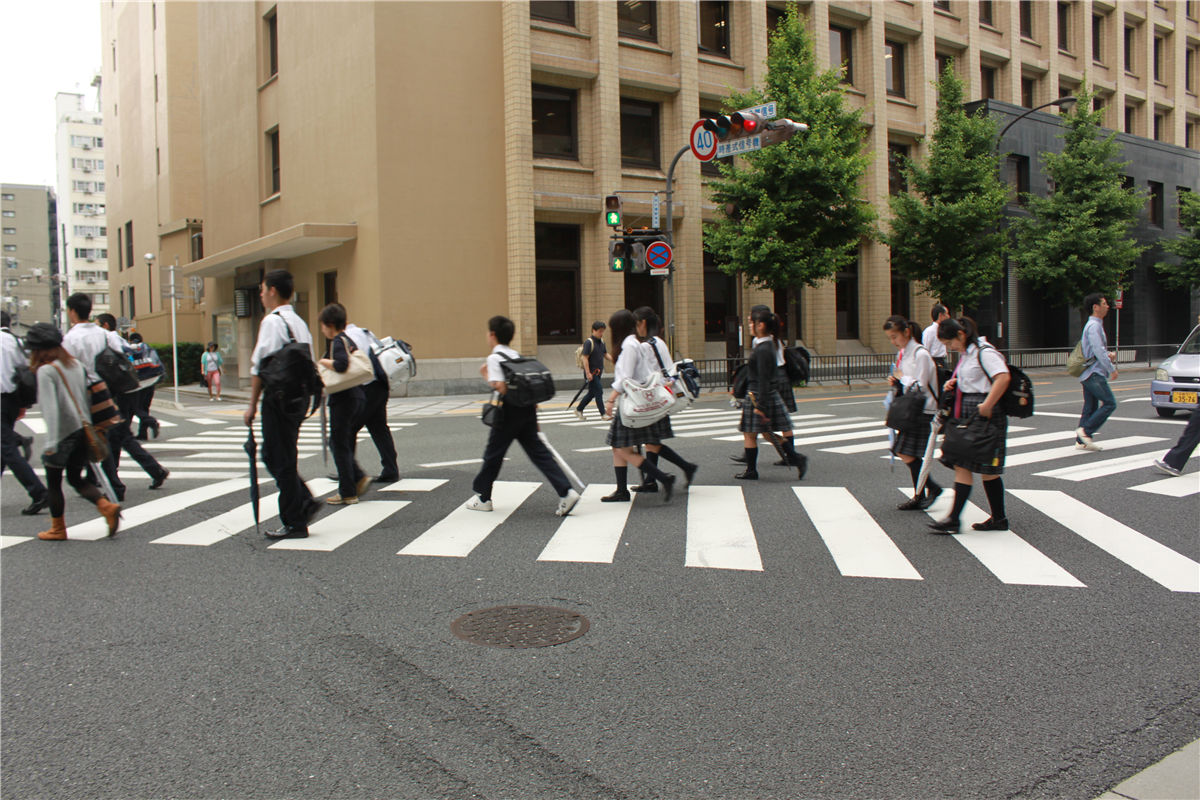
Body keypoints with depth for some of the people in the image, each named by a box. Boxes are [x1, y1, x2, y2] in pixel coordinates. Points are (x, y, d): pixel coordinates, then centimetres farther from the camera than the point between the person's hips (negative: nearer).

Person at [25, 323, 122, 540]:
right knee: (76, 477, 16)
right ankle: (107, 506, -5)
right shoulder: (75, 364, 8)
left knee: (53, 482, 10)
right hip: (82, 429, 7)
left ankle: (58, 529, 18)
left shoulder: (45, 371, -13)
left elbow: (50, 408, -19)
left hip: (63, 433, -7)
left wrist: (51, 443, -19)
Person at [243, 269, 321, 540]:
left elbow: (260, 366, -14)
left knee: (281, 461, 0)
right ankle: (306, 503, 14)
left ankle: (294, 523, 6)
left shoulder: (272, 321, -12)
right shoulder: (299, 322, 14)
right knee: (272, 456, 18)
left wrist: (253, 405, -9)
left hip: (278, 397, -8)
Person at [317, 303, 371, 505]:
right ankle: (359, 477, 9)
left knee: (340, 446, 0)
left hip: (343, 400, -9)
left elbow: (341, 365, -29)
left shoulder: (338, 342, -12)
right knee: (337, 443, 18)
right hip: (358, 396, 9)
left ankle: (348, 493, 4)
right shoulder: (350, 341, 16)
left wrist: (324, 362, -12)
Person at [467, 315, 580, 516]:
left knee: (493, 454, 9)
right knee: (538, 452, 4)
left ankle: (482, 497, 23)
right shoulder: (517, 356, 14)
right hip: (527, 410, 7)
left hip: (509, 412, -7)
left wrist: (486, 376, -6)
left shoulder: (494, 358, -10)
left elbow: (501, 388, -22)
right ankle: (566, 492, -9)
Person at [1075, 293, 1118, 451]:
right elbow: (1098, 351, -18)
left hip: (1089, 374, 10)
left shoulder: (1096, 325, 20)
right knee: (1109, 403, -10)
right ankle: (1085, 430, -10)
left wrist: (1108, 354, 8)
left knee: (1090, 407, 8)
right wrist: (1112, 369, -13)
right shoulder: (1093, 326, -13)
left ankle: (1081, 441, 9)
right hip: (1094, 373, -10)